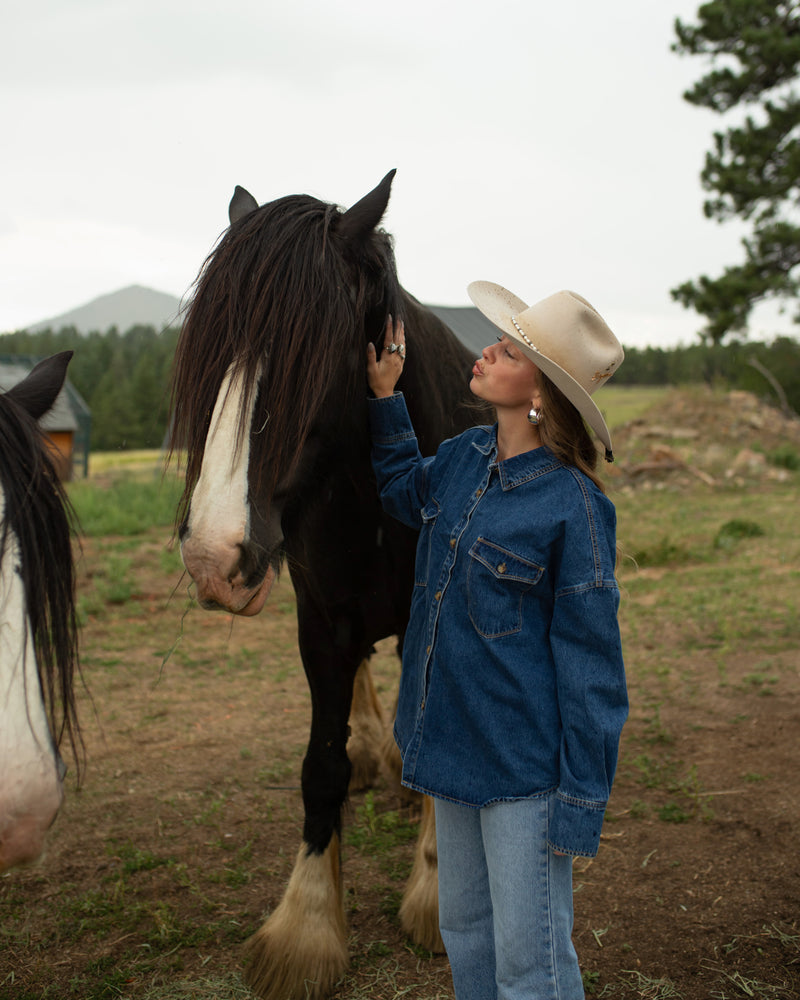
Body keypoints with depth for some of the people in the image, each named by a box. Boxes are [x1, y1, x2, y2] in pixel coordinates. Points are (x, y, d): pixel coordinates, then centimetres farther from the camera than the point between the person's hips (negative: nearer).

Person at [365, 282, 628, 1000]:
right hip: (454, 747, 8)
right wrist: (384, 396, 16)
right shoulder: (461, 459, 1)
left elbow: (589, 667, -15)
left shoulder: (574, 506, -19)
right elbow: (404, 490, 27)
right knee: (464, 933, 23)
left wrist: (581, 805, -14)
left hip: (524, 767, -7)